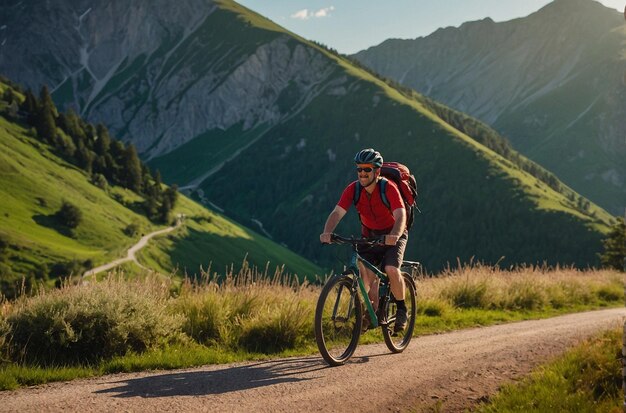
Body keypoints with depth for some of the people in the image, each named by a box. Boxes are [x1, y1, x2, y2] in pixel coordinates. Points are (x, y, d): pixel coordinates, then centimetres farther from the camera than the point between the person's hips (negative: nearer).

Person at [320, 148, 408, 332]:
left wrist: (394, 235, -56)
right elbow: (337, 212, -25)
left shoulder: (388, 188, -24)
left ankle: (401, 310, -4)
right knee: (366, 274, -16)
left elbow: (401, 216, -36)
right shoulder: (353, 189, -15)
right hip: (369, 236, 4)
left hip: (393, 236, -4)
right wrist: (327, 232, -44)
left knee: (391, 269, -26)